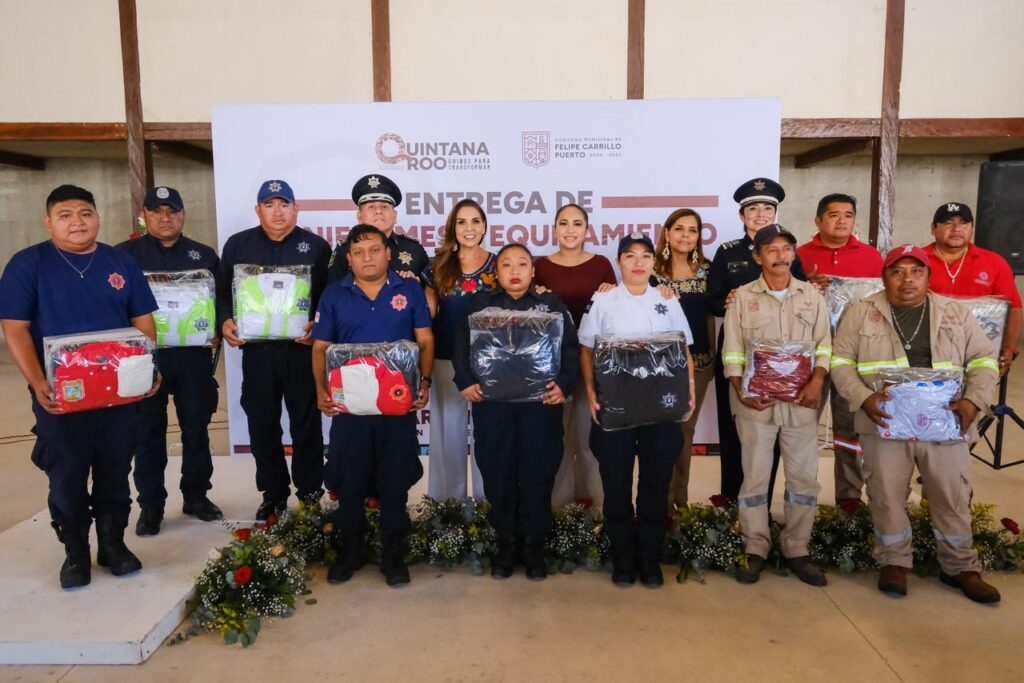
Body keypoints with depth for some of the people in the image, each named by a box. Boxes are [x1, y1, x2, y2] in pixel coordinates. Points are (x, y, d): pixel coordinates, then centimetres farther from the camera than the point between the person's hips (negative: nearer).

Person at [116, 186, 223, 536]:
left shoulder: (204, 254, 11)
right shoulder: (125, 254, 5)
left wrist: (217, 332, -5)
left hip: (194, 355, 2)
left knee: (196, 427, 8)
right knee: (148, 431, 5)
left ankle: (196, 495, 22)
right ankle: (151, 504, 15)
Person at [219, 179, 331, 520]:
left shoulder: (316, 246, 4)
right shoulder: (237, 245, 10)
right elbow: (224, 291, 11)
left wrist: (320, 326, -16)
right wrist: (226, 321, -7)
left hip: (302, 348, -2)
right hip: (256, 349, 2)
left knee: (306, 423, 6)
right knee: (262, 424, 8)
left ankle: (310, 493, 18)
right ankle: (273, 494, 22)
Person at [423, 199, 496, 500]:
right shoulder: (439, 266, 5)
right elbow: (427, 314, 6)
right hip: (447, 357, 1)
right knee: (448, 426, 8)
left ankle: (488, 496, 21)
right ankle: (448, 496, 22)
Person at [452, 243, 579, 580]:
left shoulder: (552, 305, 10)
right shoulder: (480, 304, 11)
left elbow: (571, 348, 3)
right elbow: (462, 347, 5)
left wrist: (564, 385, -12)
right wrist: (466, 383, -10)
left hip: (540, 401, 0)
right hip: (492, 402, 1)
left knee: (538, 471, 3)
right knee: (497, 471, 5)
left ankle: (534, 543, 18)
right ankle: (505, 541, 21)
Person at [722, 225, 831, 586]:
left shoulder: (812, 294, 8)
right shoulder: (743, 297, 2)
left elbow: (824, 344, 6)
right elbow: (732, 353, 0)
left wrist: (817, 381, -10)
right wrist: (741, 391, -11)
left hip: (801, 402, 2)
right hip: (756, 402, -2)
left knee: (804, 476, 6)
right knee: (755, 476, 4)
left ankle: (796, 550, 19)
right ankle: (755, 550, 15)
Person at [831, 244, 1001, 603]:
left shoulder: (956, 314, 7)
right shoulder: (861, 313, 1)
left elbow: (983, 360, 8)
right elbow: (840, 362, -1)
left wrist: (974, 400, -9)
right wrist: (864, 399, -16)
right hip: (885, 424, -1)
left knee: (953, 498, 10)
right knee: (887, 497, 5)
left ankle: (961, 567, 27)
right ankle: (894, 563, 23)